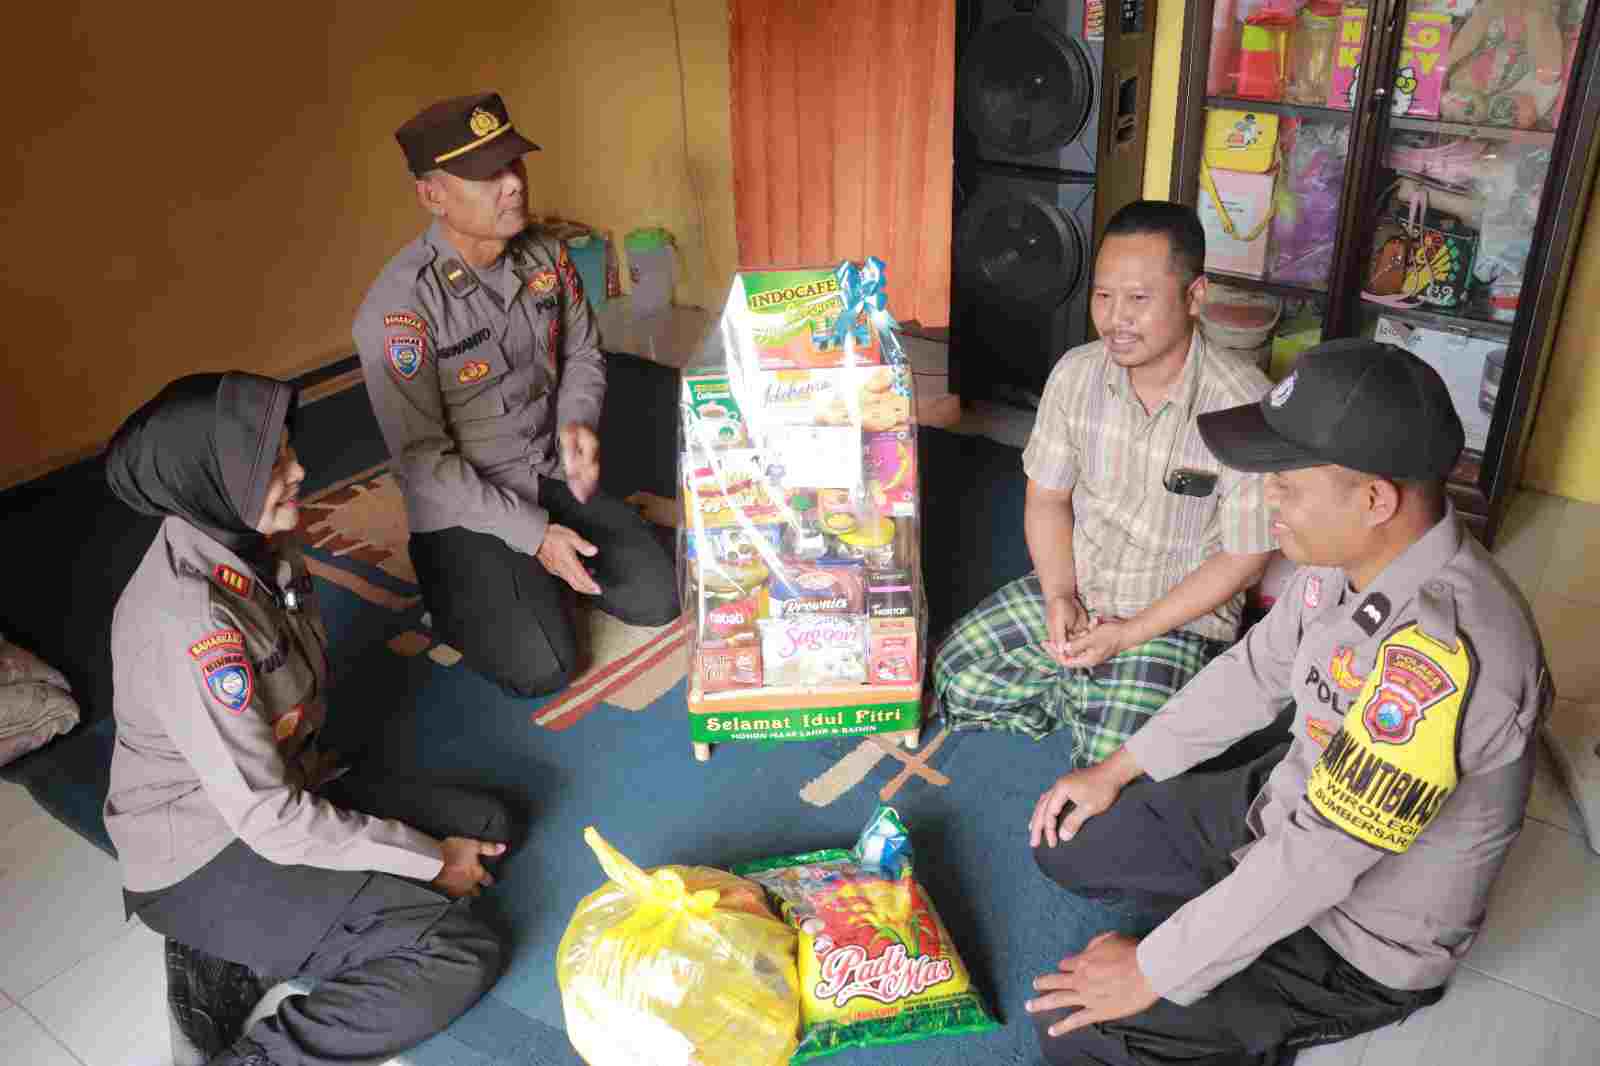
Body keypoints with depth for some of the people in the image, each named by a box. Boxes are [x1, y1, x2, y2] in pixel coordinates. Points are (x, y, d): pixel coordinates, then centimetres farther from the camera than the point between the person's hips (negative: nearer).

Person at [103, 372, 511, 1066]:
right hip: (202, 863, -9)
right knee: (463, 954, -16)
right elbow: (269, 821, -26)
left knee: (485, 822, 4)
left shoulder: (256, 547, -5)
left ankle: (240, 953, 0)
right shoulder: (188, 620, -30)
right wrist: (429, 861, -17)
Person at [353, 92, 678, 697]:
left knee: (657, 597, -3)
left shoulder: (545, 255, -6)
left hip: (551, 477, 6)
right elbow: (423, 459, -22)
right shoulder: (399, 305, -26)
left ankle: (538, 573, 21)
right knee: (543, 669, -16)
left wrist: (578, 423, -13)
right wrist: (533, 534, -24)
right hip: (463, 509, -5)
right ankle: (453, 592, 14)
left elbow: (582, 353, 10)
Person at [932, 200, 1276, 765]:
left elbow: (1243, 558, -16)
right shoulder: (1076, 373, -9)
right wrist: (1059, 597, -14)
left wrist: (1129, 633, -18)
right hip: (1074, 588, 5)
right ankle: (1086, 695, 14)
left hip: (1179, 614, -4)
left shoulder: (1244, 406, -24)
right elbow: (1048, 497, 2)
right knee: (955, 677, -1)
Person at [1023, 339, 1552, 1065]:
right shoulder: (1349, 555, -11)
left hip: (1360, 938, -7)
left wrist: (1153, 971, -22)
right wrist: (1118, 769, 8)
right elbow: (1255, 673, 6)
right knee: (1067, 844, 9)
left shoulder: (1438, 648, -39)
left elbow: (1316, 860, -33)